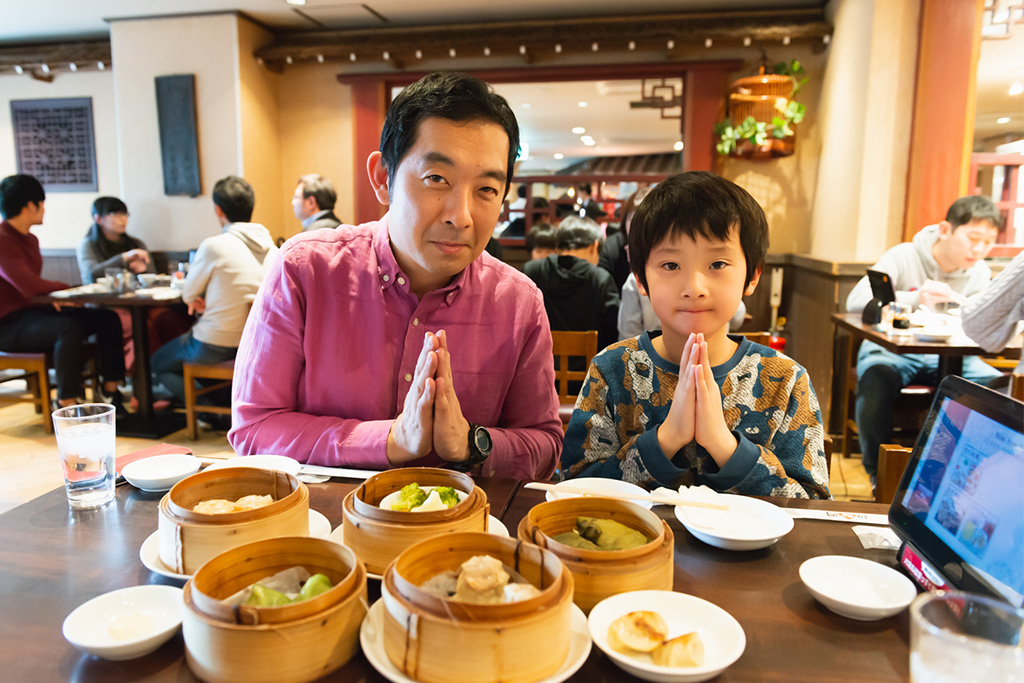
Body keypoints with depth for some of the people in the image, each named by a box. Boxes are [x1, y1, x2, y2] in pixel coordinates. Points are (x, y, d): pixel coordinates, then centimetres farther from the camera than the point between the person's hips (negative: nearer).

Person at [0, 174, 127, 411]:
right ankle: (66, 404, -29)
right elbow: (28, 286, -27)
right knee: (69, 328, -35)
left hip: (31, 311, 9)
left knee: (107, 318, -5)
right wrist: (66, 289, -10)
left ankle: (109, 392, 0)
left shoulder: (30, 239, 14)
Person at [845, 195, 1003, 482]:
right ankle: (880, 473, -13)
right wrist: (914, 298, -39)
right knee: (876, 382, -37)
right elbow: (856, 300, -25)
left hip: (945, 355, 5)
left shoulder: (980, 273, 5)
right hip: (890, 349, -5)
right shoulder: (904, 257, -12)